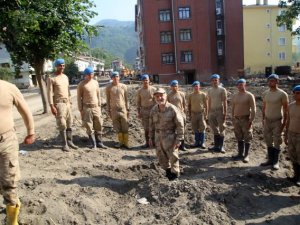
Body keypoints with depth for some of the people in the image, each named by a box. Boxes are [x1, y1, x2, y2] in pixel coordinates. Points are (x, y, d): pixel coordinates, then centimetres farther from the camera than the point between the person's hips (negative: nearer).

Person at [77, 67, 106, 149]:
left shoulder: (95, 82, 8)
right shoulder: (81, 85, -6)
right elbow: (79, 98, -4)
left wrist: (99, 106, 11)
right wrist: (81, 110, -7)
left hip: (96, 107, 4)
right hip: (87, 108, -4)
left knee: (98, 126, 5)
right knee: (89, 127, 0)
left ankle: (99, 143, 15)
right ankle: (94, 144, 8)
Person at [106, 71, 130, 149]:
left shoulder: (124, 86, 1)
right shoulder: (109, 88, -1)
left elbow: (126, 98, 6)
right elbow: (108, 100, 5)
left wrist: (128, 109, 4)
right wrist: (108, 110, 3)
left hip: (123, 109, 0)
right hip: (114, 110, 0)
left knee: (125, 127, 0)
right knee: (117, 127, 6)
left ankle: (125, 142, 9)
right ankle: (121, 142, 20)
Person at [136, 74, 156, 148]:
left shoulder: (153, 89, -4)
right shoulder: (139, 91, 1)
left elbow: (156, 100, -1)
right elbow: (138, 102, 6)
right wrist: (139, 112, 2)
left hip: (152, 109, -1)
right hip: (144, 110, 2)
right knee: (146, 127, 7)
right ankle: (147, 142, 17)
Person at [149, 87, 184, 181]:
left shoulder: (172, 109, -17)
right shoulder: (153, 110, -1)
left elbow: (180, 125, -13)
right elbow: (151, 124, 10)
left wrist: (179, 139, -14)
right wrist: (150, 137, 11)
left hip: (170, 137, -5)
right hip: (158, 137, 5)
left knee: (173, 156, 8)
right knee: (161, 156, 17)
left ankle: (175, 173, 30)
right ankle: (167, 169, 42)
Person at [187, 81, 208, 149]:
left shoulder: (203, 94, -2)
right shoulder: (190, 95, 4)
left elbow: (206, 105, -1)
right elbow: (189, 105, 10)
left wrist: (206, 114, -5)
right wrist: (189, 114, 6)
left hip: (201, 113, -2)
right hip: (193, 114, 2)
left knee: (202, 129, 0)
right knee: (195, 129, 8)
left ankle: (202, 143, 10)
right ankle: (197, 142, 19)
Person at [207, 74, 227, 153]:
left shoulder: (222, 90, -3)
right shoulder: (210, 90, 11)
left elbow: (225, 102, -6)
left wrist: (225, 113, -12)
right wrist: (208, 113, 12)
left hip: (220, 111, -5)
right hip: (212, 111, 5)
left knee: (221, 129, 1)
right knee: (215, 129, 9)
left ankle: (221, 146, 8)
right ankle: (216, 145, 17)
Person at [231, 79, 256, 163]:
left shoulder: (249, 95, -7)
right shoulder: (234, 96, 10)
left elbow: (253, 109, -10)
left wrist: (251, 120, -16)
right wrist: (233, 119, 11)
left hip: (245, 119, -5)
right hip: (236, 119, 5)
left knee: (247, 138, 1)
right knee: (239, 138, 12)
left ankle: (246, 155, 10)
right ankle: (240, 153, 23)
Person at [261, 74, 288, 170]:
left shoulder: (282, 94, -12)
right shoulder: (265, 93, 3)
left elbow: (285, 109, -9)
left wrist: (284, 122, -11)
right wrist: (263, 119, 11)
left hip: (277, 121, -5)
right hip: (267, 120, 5)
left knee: (277, 142, 4)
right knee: (268, 141, 12)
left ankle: (276, 161, 17)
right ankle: (270, 159, 25)